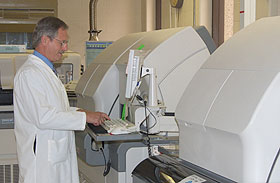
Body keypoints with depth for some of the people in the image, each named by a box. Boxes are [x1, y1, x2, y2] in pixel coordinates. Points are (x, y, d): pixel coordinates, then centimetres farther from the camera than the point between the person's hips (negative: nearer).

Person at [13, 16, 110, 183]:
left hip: (58, 154, 9)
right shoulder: (29, 73, -16)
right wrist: (84, 117, -19)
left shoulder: (46, 70, 17)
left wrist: (78, 112, 5)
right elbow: (43, 116, -23)